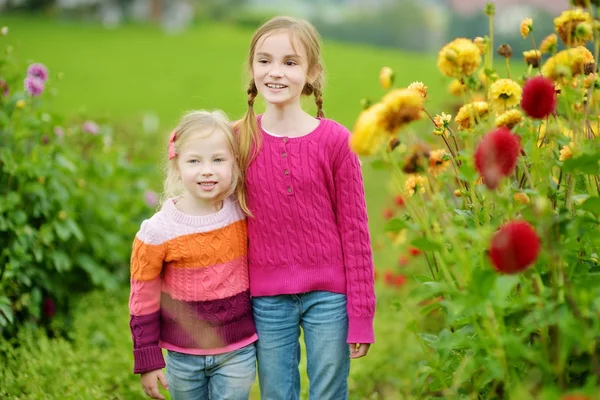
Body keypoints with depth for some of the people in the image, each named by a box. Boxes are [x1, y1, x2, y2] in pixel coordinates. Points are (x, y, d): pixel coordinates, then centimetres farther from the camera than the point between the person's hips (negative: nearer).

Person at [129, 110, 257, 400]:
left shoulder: (244, 213, -8)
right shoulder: (158, 231, -13)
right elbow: (143, 301, -6)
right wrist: (147, 362, -4)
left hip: (238, 352, 1)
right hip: (183, 355, 0)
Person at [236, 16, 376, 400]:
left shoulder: (335, 140, -8)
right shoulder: (239, 138, -3)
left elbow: (354, 229, -4)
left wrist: (361, 316, -4)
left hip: (328, 296, -1)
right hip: (267, 299, 2)